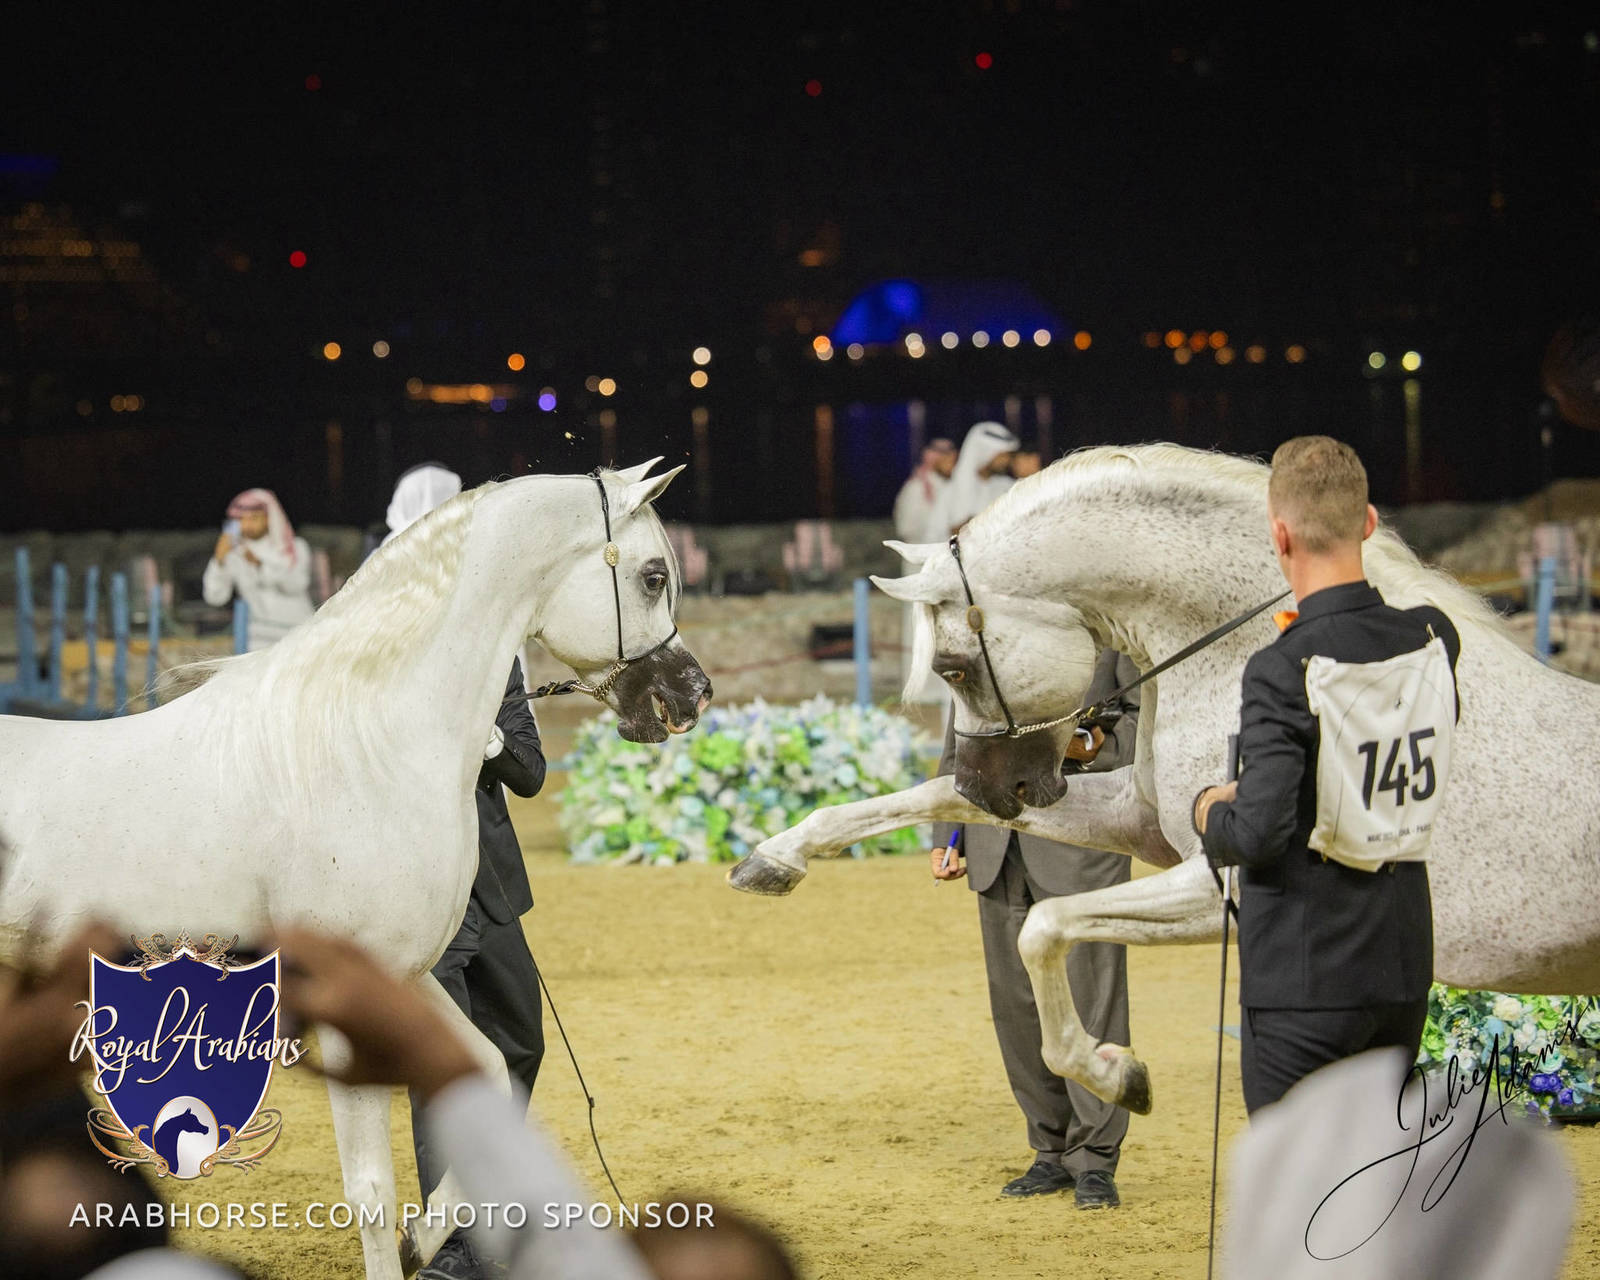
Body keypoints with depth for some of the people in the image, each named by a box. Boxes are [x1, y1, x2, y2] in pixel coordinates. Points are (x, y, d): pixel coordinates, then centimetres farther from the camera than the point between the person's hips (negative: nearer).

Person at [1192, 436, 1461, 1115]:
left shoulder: (1284, 670, -18)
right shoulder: (1433, 639, -1)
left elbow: (1259, 834, -22)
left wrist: (1208, 810, 0)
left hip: (1303, 984, -6)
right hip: (1404, 970, 6)